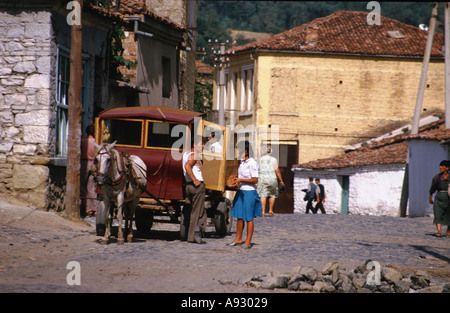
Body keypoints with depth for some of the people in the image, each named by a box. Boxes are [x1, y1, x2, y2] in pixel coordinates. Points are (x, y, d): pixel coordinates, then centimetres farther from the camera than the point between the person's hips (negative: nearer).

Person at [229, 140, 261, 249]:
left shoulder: (252, 163, -15)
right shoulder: (242, 162, 11)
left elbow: (255, 180, -17)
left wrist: (241, 180, -18)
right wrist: (235, 179, 7)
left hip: (249, 192, -8)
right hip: (241, 191, 8)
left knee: (249, 218, -2)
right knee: (239, 216, 12)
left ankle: (248, 241, 1)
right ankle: (238, 239, 20)